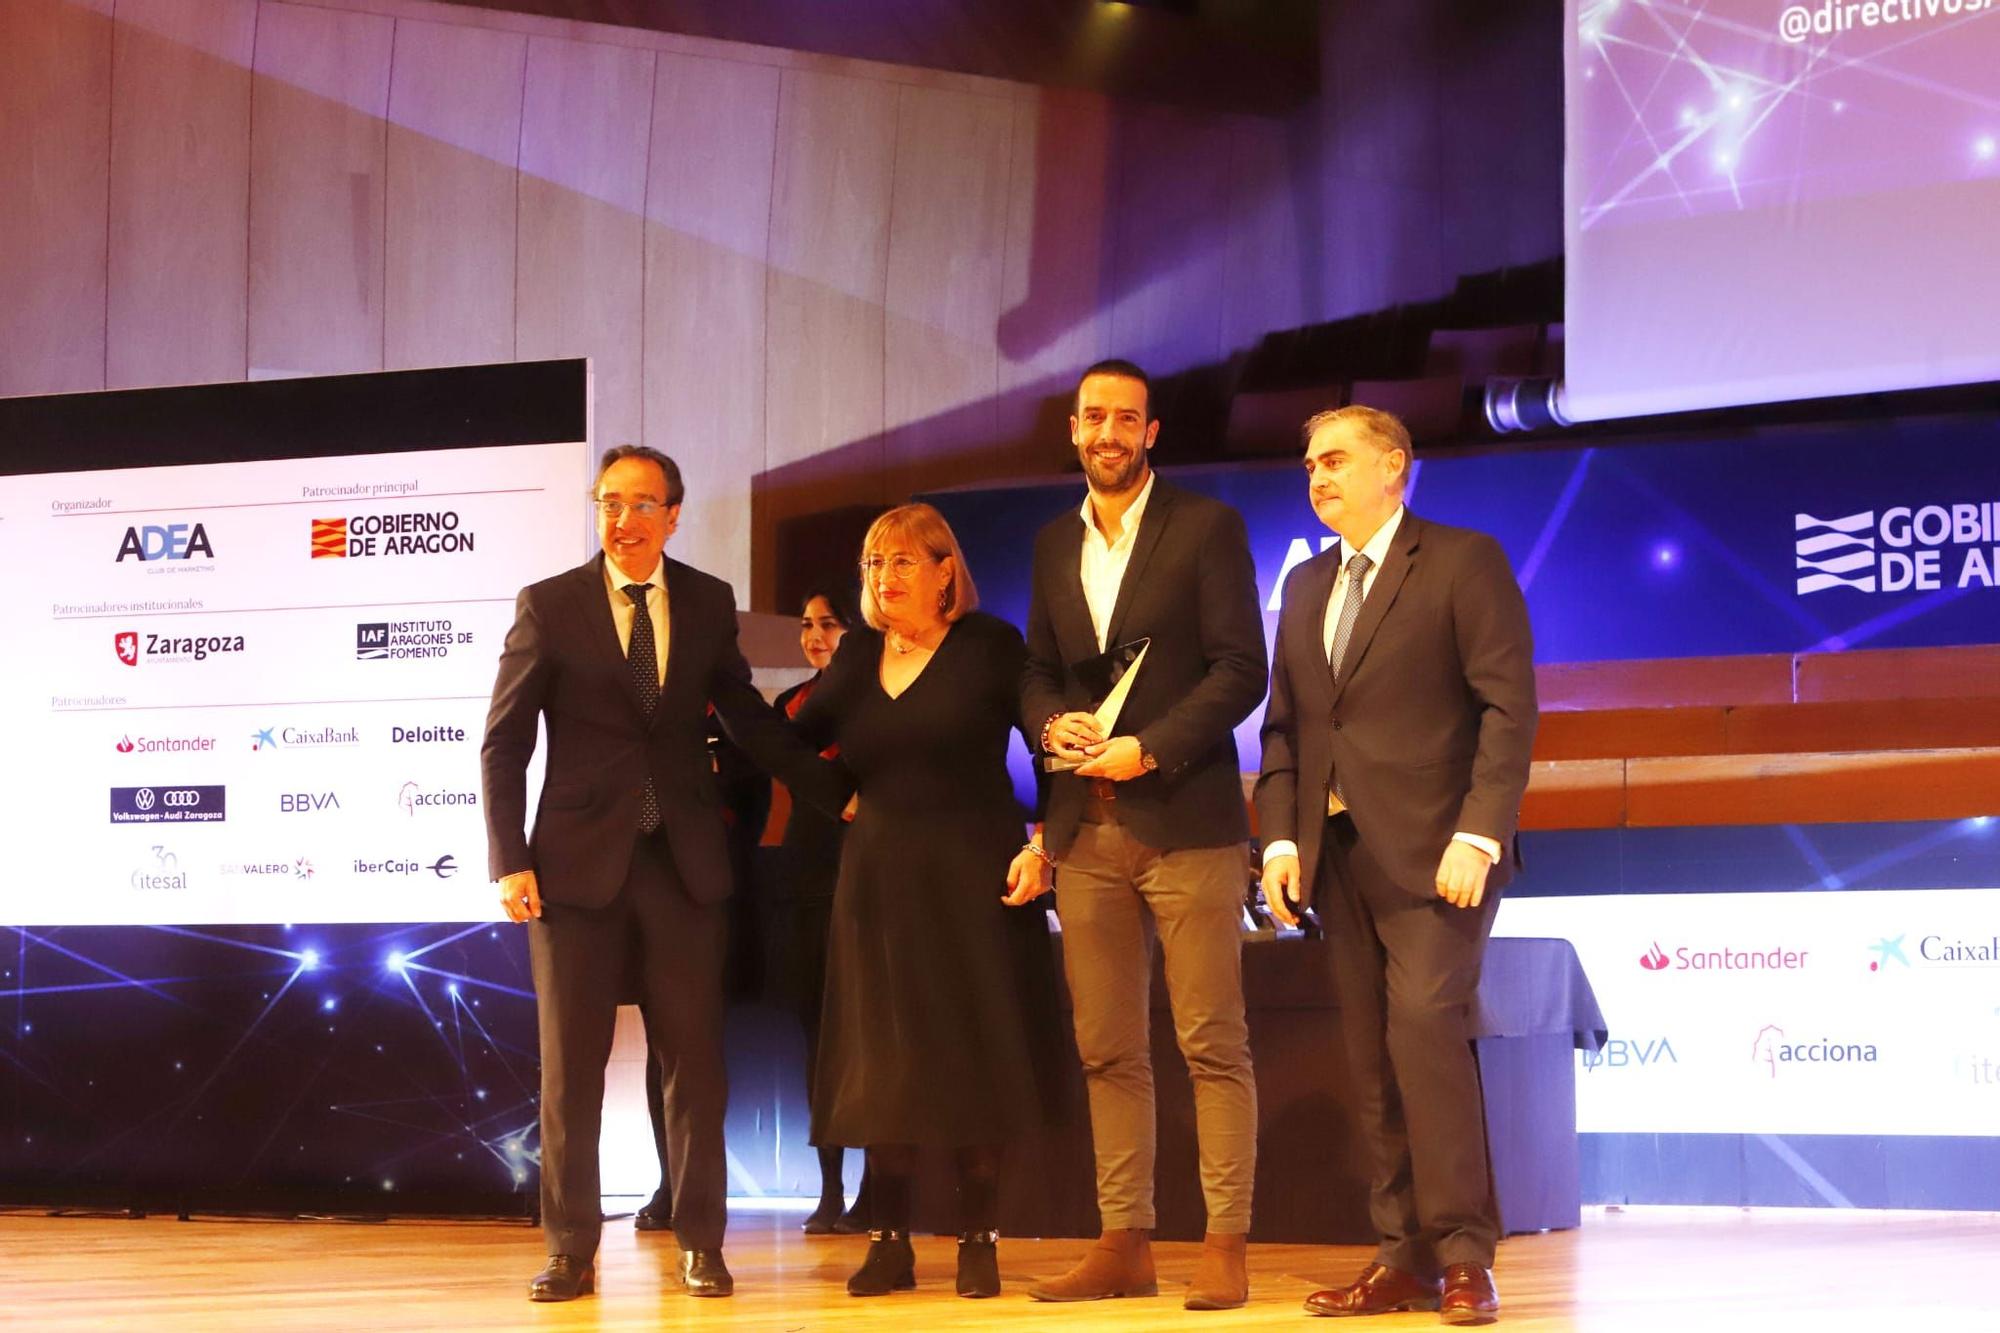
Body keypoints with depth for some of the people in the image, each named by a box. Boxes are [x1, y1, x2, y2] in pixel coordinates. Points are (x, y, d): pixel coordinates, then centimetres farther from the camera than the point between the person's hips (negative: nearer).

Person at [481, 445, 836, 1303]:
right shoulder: (548, 607, -1)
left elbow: (748, 717, 18)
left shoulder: (709, 603, 6)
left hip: (684, 863, 2)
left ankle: (701, 1243, 14)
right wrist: (510, 864, -8)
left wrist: (833, 789, 16)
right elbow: (504, 745, -1)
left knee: (695, 1060, 4)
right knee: (569, 1066, 3)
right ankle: (570, 1250, 11)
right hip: (580, 862, -2)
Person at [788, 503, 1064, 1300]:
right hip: (879, 882, 4)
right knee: (881, 1063, 4)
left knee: (973, 1057, 0)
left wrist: (1041, 847, -14)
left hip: (972, 879, -4)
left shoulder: (990, 645, -4)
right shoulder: (858, 655, 8)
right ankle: (889, 1242, 10)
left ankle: (978, 1241, 8)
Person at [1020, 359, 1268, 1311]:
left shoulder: (1206, 527, 0)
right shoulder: (1054, 545, 16)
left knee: (1212, 1043, -4)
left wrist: (1149, 750, -15)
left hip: (1185, 821, -5)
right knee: (1107, 1051, 6)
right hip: (1086, 830, 5)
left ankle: (1225, 1246, -2)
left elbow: (1240, 668, -6)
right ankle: (1124, 1243, 11)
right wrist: (1052, 724, -3)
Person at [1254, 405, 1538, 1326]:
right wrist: (1280, 836, 5)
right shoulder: (1307, 585, 18)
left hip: (1434, 853, -6)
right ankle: (1404, 1258, 9)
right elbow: (1283, 724, 18)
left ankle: (1464, 1254, -11)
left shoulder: (1463, 561, -1)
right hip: (1339, 854, 6)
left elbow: (1508, 705, -8)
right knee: (1371, 1056, 4)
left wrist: (1479, 834, -17)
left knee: (1424, 1022, -18)